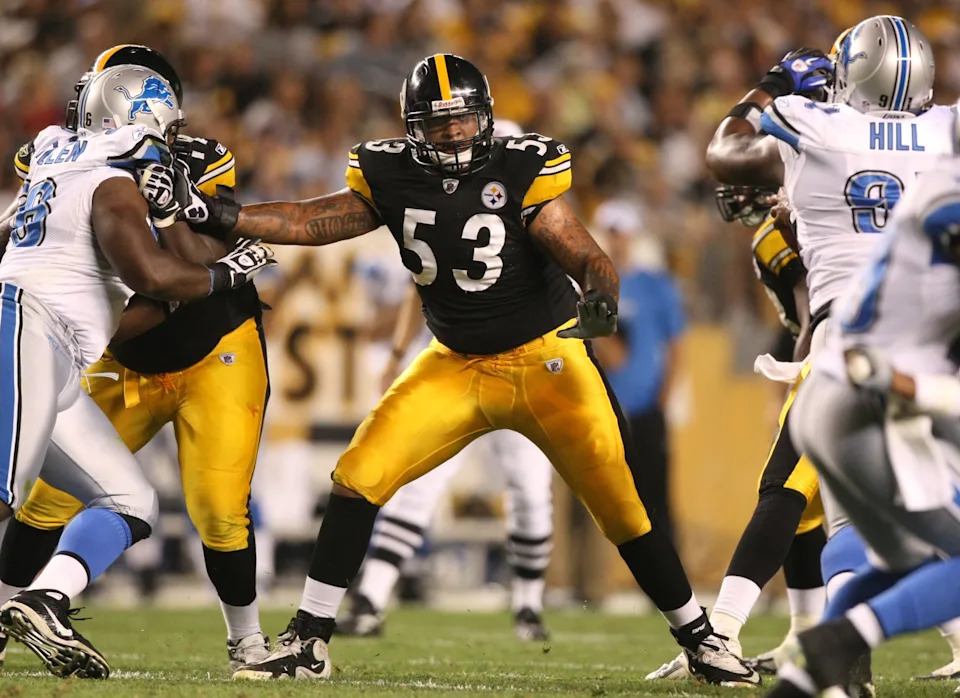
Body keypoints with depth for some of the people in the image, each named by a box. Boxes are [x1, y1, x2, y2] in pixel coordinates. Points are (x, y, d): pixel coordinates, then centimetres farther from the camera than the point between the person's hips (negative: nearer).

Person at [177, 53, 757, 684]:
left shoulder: (521, 172, -16)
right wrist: (226, 217, -14)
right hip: (456, 365, 3)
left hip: (546, 359, -3)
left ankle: (701, 640, 14)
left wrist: (601, 298, -42)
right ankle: (309, 643, 0)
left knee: (623, 504, -4)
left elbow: (586, 257, -20)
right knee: (359, 478, -9)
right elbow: (313, 223, -2)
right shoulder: (394, 178, -5)